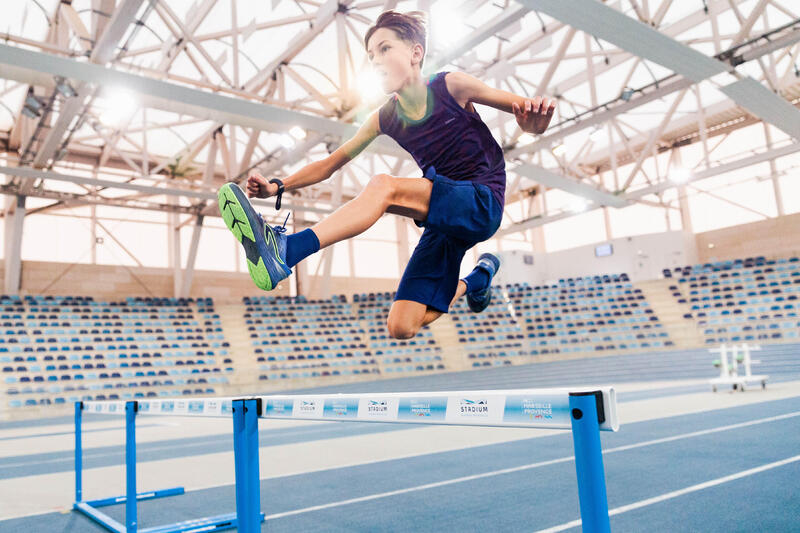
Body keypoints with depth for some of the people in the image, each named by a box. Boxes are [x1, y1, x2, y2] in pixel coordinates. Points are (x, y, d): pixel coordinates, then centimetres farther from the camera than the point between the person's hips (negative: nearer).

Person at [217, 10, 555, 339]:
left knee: (383, 186, -30)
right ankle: (478, 278, 27)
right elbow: (332, 162, 7)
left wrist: (532, 120, -26)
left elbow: (522, 108, -1)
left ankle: (285, 250, -40)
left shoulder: (451, 86, -6)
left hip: (483, 204, -5)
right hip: (444, 223, 6)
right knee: (401, 328, -1)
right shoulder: (384, 119, 5)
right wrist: (278, 187, -6)